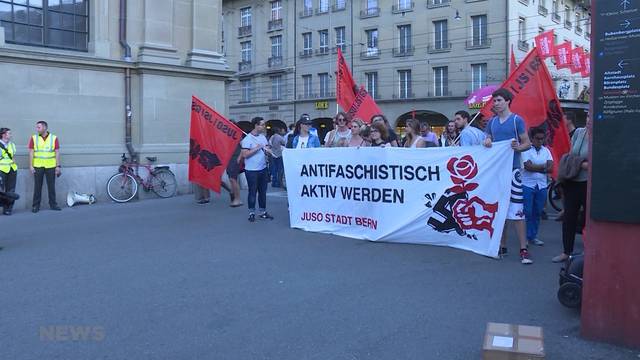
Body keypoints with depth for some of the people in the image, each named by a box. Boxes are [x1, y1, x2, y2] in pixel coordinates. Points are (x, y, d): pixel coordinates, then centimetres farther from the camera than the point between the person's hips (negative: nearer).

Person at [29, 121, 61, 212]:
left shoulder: (54, 138, 1)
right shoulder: (34, 138, 2)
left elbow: (57, 153, 0)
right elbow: (31, 153, 2)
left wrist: (58, 166, -4)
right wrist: (30, 166, -5)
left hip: (51, 166, 0)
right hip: (38, 166, 0)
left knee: (51, 186, 6)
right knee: (37, 187, 5)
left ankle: (53, 204, 14)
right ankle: (36, 205, 12)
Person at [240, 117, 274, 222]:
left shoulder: (263, 137, 9)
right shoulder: (247, 138, -12)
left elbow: (267, 149, 13)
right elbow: (244, 154, -17)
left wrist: (267, 151, -9)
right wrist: (256, 148, -19)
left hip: (263, 168, 7)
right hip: (252, 170, -7)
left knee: (263, 191, 12)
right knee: (252, 192, 1)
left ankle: (263, 212, 22)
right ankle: (251, 213, 12)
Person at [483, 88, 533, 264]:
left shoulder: (517, 120, -1)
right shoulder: (492, 122, 13)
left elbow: (527, 143, 0)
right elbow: (487, 140, 19)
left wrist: (518, 147, -21)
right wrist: (486, 142, -4)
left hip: (512, 169, -5)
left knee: (516, 210, -9)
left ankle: (523, 249, -5)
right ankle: (502, 247, 18)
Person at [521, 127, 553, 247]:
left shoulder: (546, 151, 11)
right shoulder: (526, 150, -3)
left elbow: (550, 169, 0)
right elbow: (528, 166, -16)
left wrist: (535, 168, -10)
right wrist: (543, 166, -5)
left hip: (542, 186, 5)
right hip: (527, 185, -5)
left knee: (537, 213, 8)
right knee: (527, 212, -5)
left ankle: (533, 236, 18)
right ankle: (524, 237, 1)